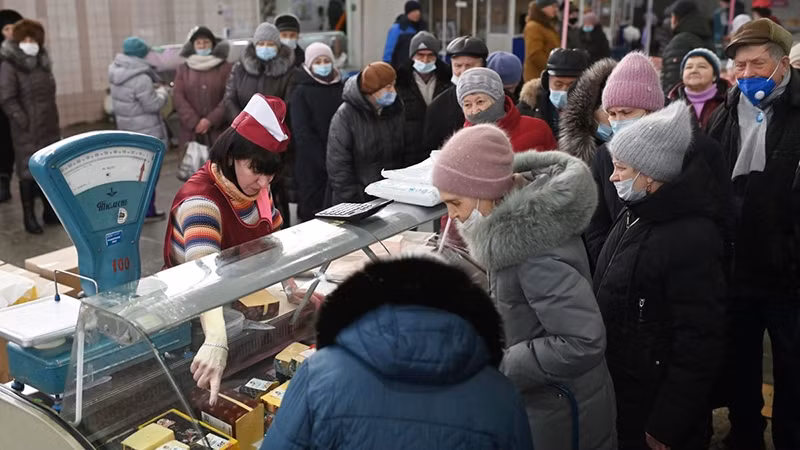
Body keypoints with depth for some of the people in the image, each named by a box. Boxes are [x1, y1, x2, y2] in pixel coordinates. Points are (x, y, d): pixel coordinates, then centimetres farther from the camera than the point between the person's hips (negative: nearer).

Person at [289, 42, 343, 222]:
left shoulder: (341, 89, 10)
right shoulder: (301, 92, 0)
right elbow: (302, 132, -7)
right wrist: (324, 160, -15)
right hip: (312, 166, -3)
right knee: (312, 211, -2)